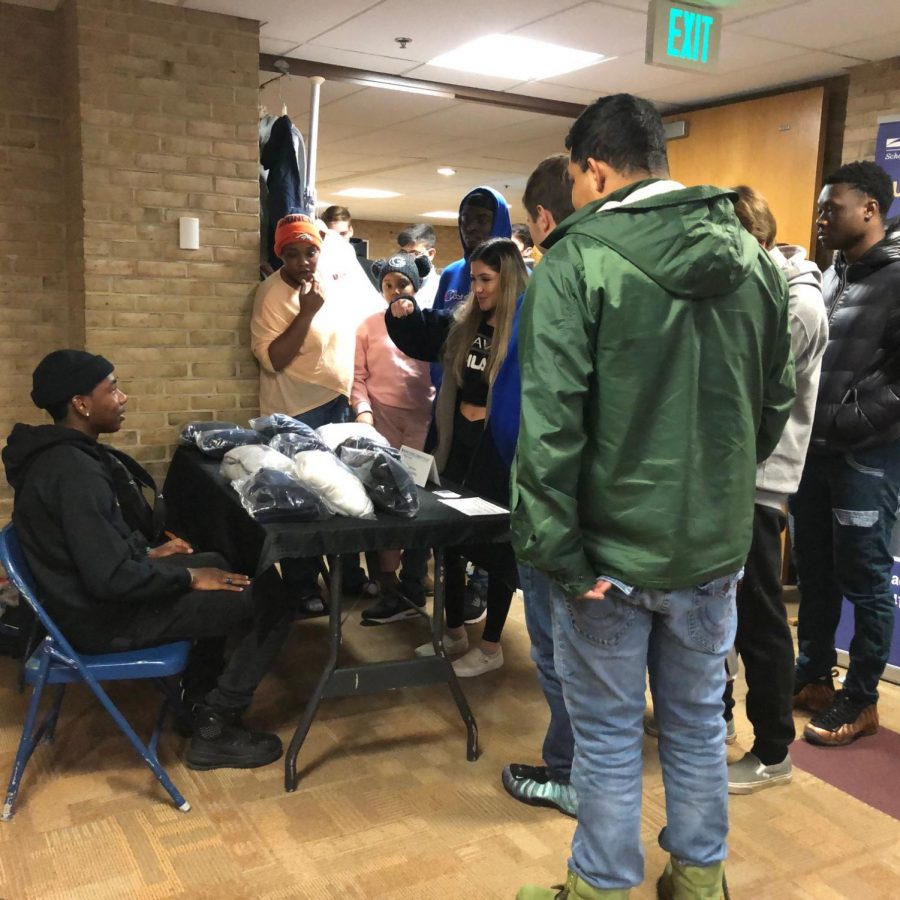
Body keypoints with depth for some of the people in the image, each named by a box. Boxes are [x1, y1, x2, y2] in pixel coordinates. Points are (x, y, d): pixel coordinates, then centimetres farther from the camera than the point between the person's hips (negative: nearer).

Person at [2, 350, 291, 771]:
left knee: (222, 564, 26)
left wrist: (148, 551, 11)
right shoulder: (74, 472, -28)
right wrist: (189, 577, -18)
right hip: (104, 616, -10)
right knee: (269, 598, -11)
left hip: (91, 593, 10)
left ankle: (200, 697, 28)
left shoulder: (61, 454, 5)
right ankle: (213, 730, 0)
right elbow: (111, 578, -30)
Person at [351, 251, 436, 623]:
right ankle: (391, 590, 5)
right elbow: (359, 376, 4)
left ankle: (412, 579, 19)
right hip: (381, 418, 0)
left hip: (422, 419, 0)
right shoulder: (370, 325, 7)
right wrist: (362, 411, -10)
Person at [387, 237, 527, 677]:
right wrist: (403, 315, 1)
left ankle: (491, 646, 24)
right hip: (457, 447, 7)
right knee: (450, 540, 16)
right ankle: (454, 633, 34)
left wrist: (490, 414, -21)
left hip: (500, 455, -7)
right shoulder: (463, 323, 6)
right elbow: (420, 340, 18)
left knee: (497, 550, 8)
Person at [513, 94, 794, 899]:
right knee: (698, 722, 20)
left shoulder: (577, 262, -13)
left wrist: (557, 548, -14)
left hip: (613, 546, -5)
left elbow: (550, 423, -21)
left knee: (608, 734, 11)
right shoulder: (753, 259, 4)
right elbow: (776, 403, 11)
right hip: (715, 545, 5)